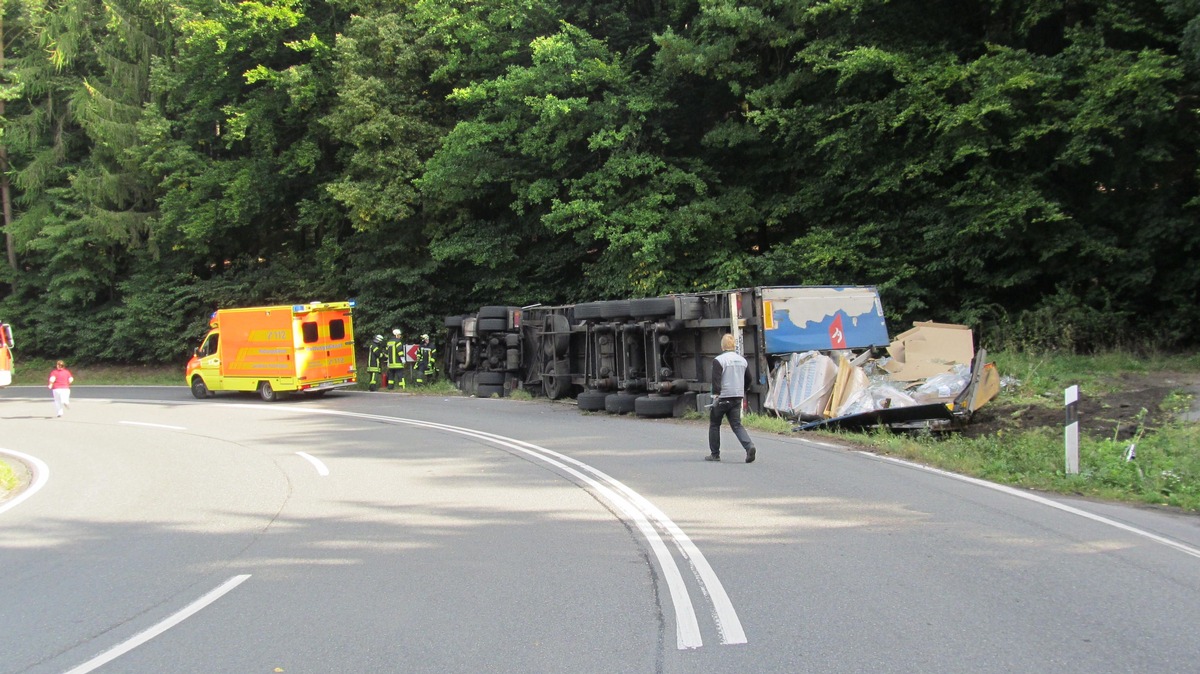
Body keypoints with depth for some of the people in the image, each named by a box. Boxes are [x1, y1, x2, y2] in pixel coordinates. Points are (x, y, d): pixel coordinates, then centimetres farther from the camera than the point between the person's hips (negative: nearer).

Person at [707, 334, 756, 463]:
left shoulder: (719, 360, -9)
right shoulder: (742, 360, 11)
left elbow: (716, 379, -19)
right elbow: (748, 379, 18)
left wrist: (715, 395, -21)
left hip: (722, 398, -5)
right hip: (737, 398, 5)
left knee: (714, 424, 11)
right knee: (737, 425, 5)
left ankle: (714, 454, 15)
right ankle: (750, 447, -19)